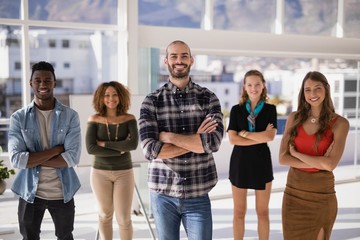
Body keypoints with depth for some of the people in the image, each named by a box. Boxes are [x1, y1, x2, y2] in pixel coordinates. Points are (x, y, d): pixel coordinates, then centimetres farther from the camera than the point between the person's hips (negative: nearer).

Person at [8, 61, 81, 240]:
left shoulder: (70, 116, -6)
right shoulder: (18, 117, -5)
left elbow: (73, 158, -14)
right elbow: (16, 160, -15)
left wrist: (33, 160, -16)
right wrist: (56, 149, -17)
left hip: (63, 192, 0)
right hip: (30, 192, 0)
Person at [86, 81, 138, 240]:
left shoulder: (129, 119, -4)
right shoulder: (94, 120, -4)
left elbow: (133, 144, -19)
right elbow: (91, 148, -15)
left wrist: (105, 144, -16)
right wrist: (120, 150, -17)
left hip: (124, 173, 0)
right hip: (100, 173, 1)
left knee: (124, 218, -1)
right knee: (105, 215, 14)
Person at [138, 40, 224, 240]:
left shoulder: (208, 98, 0)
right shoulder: (152, 101, -2)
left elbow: (213, 142, -14)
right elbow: (150, 149, -13)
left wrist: (168, 136, -13)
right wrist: (197, 141, -14)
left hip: (198, 195, 0)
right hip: (163, 194, 1)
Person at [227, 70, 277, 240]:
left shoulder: (270, 109, 1)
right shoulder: (236, 109, 1)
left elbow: (270, 136, -13)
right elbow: (232, 139, -10)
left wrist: (245, 133, -10)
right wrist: (261, 138, -13)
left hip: (262, 162, 0)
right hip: (240, 162, 0)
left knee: (262, 211, 9)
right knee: (239, 212, 8)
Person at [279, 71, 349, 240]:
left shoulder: (340, 123, -8)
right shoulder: (294, 118, 1)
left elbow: (331, 164, -19)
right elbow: (283, 158, -5)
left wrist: (295, 153, -10)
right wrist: (319, 163, -13)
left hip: (321, 192, -3)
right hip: (294, 190, 3)